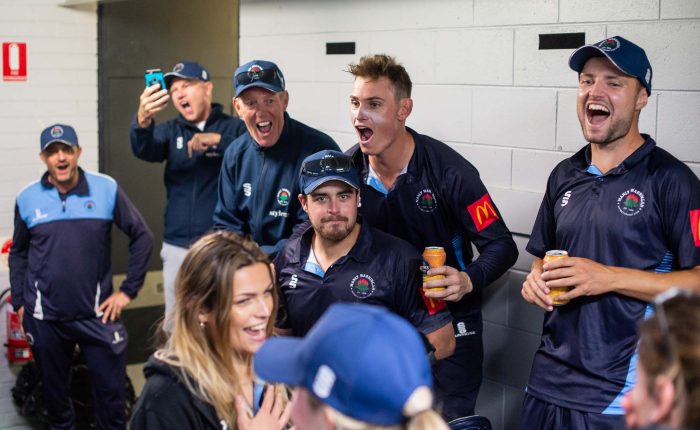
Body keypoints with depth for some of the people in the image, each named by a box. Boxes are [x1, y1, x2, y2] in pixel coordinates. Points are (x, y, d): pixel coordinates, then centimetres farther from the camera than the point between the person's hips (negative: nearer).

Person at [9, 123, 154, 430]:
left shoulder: (106, 189, -5)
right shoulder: (27, 198, -1)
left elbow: (142, 236, 1)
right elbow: (18, 253, 11)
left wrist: (128, 290, -2)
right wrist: (19, 303, 6)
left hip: (98, 313, -1)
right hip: (45, 317, 1)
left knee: (111, 388, 5)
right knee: (54, 390, 15)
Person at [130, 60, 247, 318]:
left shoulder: (233, 128, 1)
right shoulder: (171, 130, 10)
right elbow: (145, 150, -12)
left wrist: (219, 140, -24)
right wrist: (143, 121, -32)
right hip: (178, 248, 3)